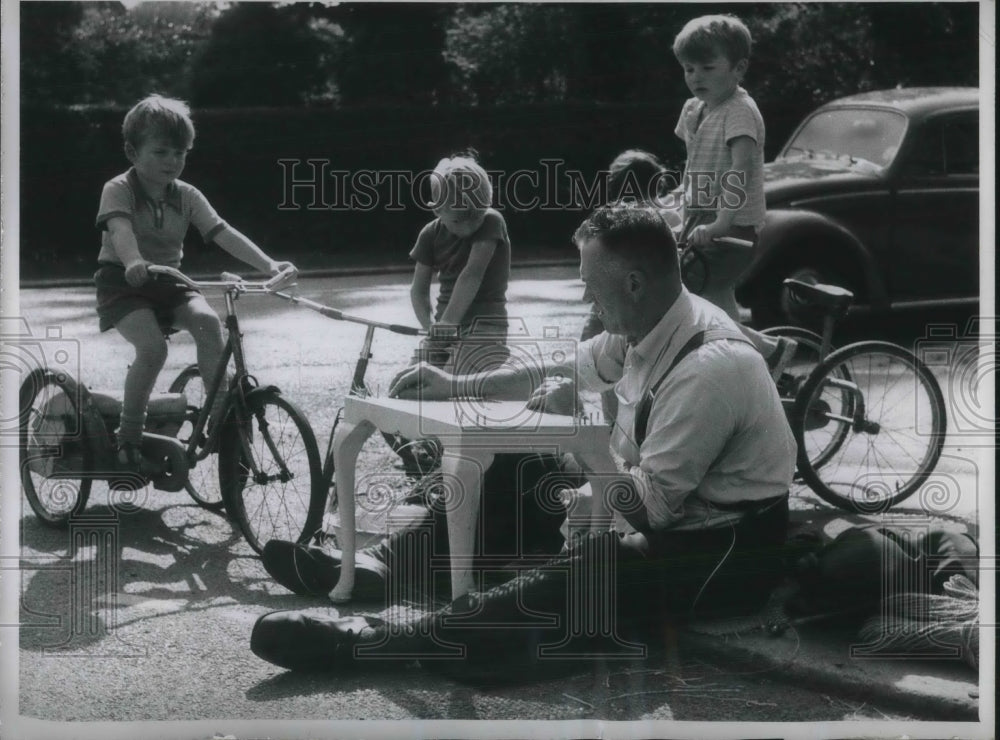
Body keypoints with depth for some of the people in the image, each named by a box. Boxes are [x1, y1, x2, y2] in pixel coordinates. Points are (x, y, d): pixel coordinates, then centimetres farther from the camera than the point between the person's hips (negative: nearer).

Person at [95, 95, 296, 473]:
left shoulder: (187, 196, 1)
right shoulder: (118, 190, -12)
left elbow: (224, 234, -8)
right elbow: (120, 228, -32)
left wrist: (269, 265, -23)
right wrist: (133, 263, -55)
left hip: (169, 282, 4)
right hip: (123, 283, -4)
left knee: (207, 320, -26)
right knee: (152, 346, -29)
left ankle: (220, 412, -18)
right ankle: (129, 439, -14)